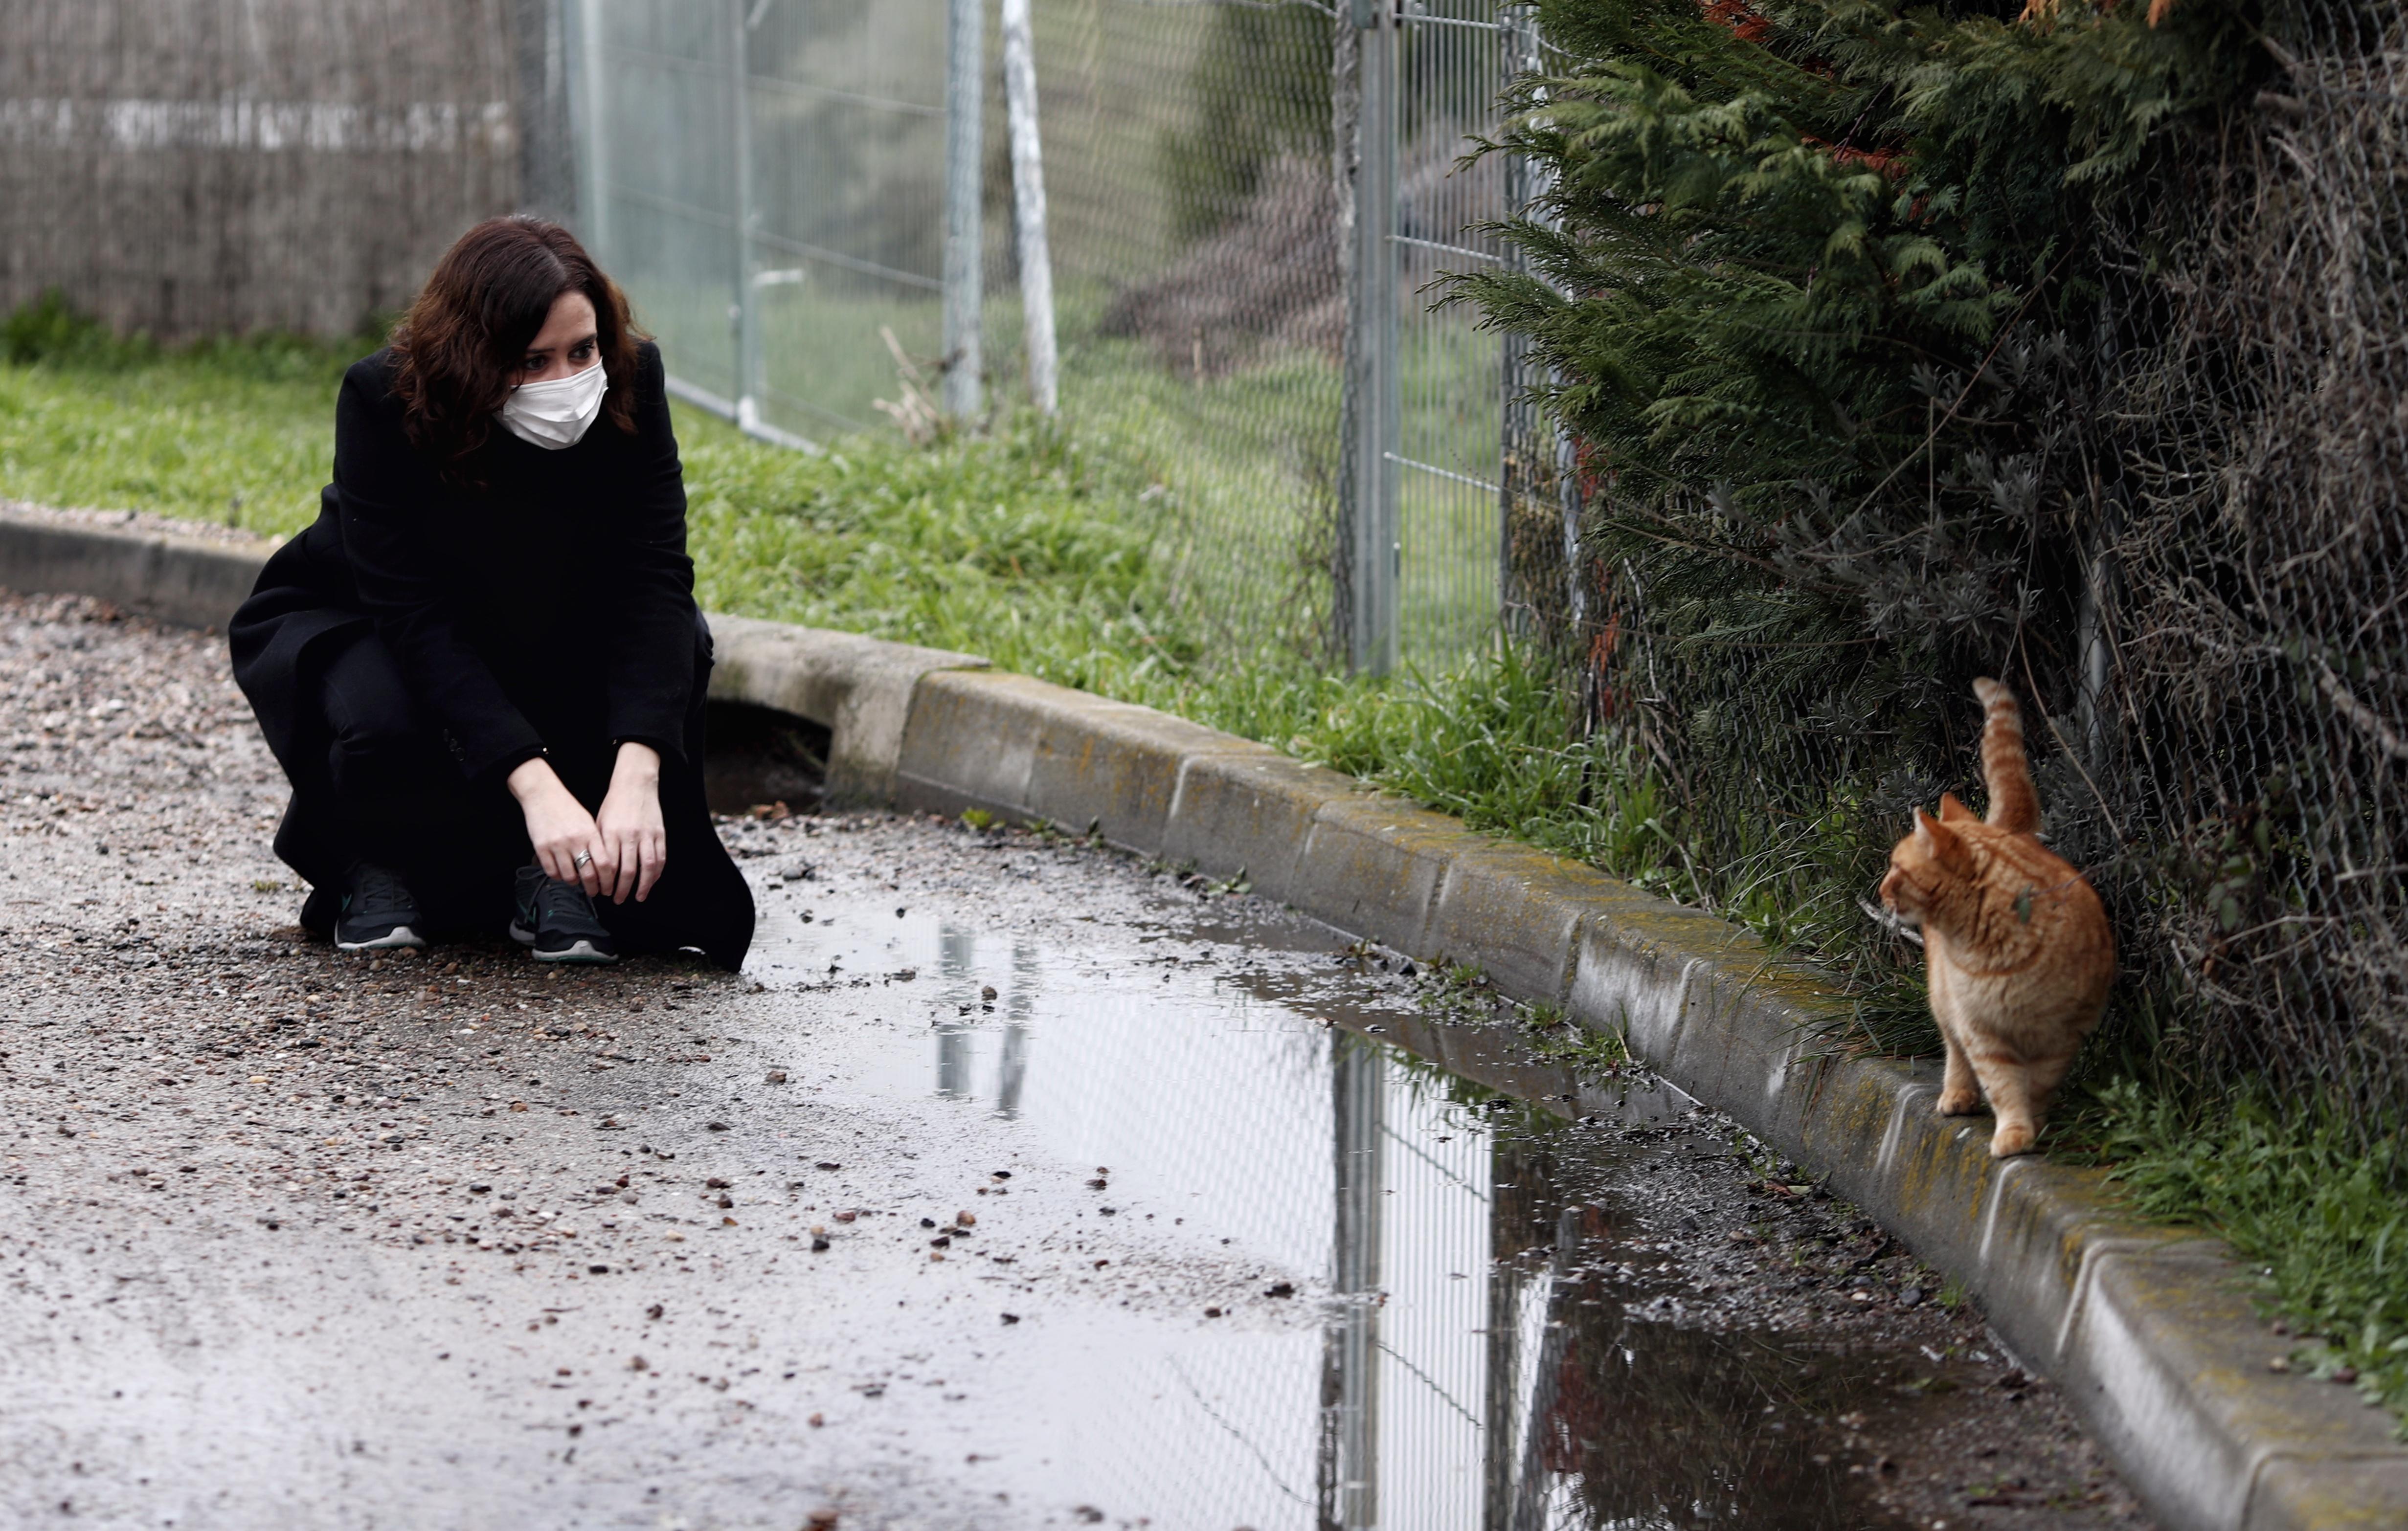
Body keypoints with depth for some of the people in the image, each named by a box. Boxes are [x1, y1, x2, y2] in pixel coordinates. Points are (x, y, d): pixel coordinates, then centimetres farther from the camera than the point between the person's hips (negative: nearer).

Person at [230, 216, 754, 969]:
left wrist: (636, 774, -45)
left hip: (541, 635, 3)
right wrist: (534, 784, -48)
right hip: (352, 624, -3)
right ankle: (376, 864, 0)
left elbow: (652, 580, -30)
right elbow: (413, 615, -37)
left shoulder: (630, 379, -25)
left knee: (676, 639, -27)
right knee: (383, 717, -36)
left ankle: (556, 873, -10)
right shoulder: (383, 399, -32)